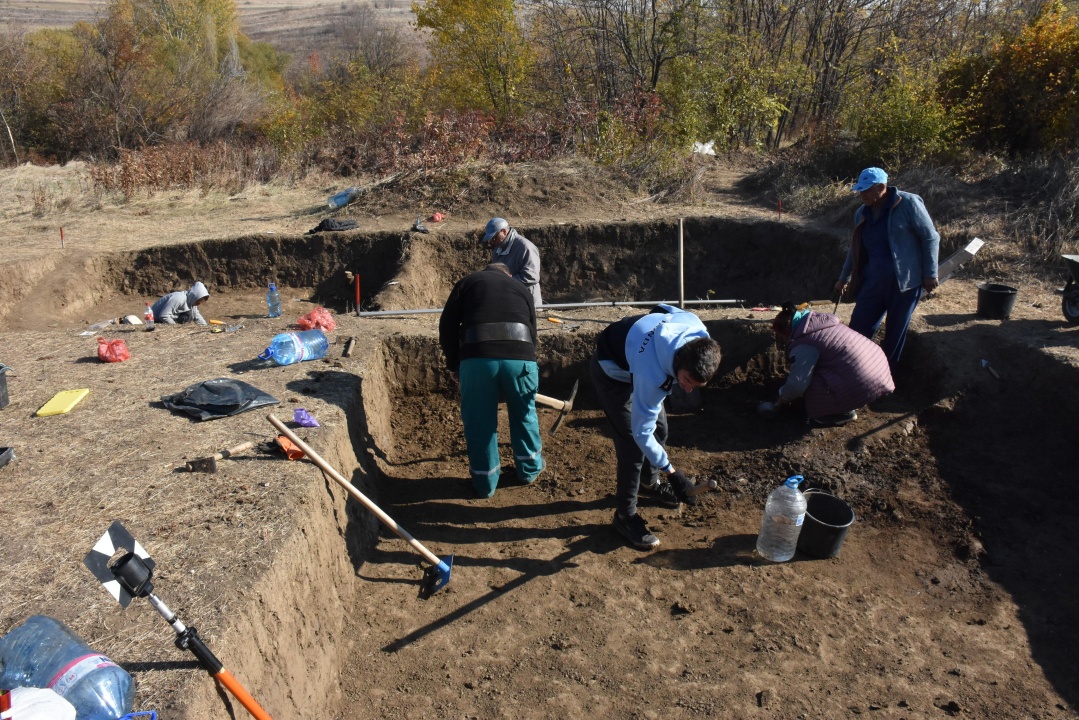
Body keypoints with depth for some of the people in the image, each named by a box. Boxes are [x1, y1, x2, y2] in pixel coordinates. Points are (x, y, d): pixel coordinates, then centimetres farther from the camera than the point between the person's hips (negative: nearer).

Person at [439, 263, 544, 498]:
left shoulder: (467, 282, 22)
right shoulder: (522, 289, 28)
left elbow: (447, 326, 12)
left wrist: (453, 364, 21)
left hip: (476, 357, -1)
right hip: (520, 356, 2)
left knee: (479, 422, 15)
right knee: (524, 415, 24)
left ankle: (485, 483, 27)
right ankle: (530, 468, 41)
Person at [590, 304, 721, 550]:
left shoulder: (698, 331, -27)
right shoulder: (652, 375, -44)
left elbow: (665, 309, -3)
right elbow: (642, 432, -31)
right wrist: (672, 473, -29)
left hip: (633, 348, 8)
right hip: (612, 371, -7)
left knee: (659, 427, 14)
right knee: (632, 443, -14)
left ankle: (649, 482, 40)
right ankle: (625, 516, 1)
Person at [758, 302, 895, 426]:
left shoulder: (802, 344, -13)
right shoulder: (821, 322, 16)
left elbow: (797, 384, -16)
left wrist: (779, 402, 3)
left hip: (864, 384, -10)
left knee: (811, 386, -6)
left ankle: (843, 412, 5)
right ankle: (849, 405, 21)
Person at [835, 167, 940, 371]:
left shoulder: (908, 203, -8)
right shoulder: (862, 213, 9)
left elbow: (930, 238, -6)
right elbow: (856, 249, 21)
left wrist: (930, 274, -8)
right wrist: (844, 278, 27)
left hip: (905, 282, -5)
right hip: (872, 282, 5)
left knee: (895, 334, 6)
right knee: (857, 331, 1)